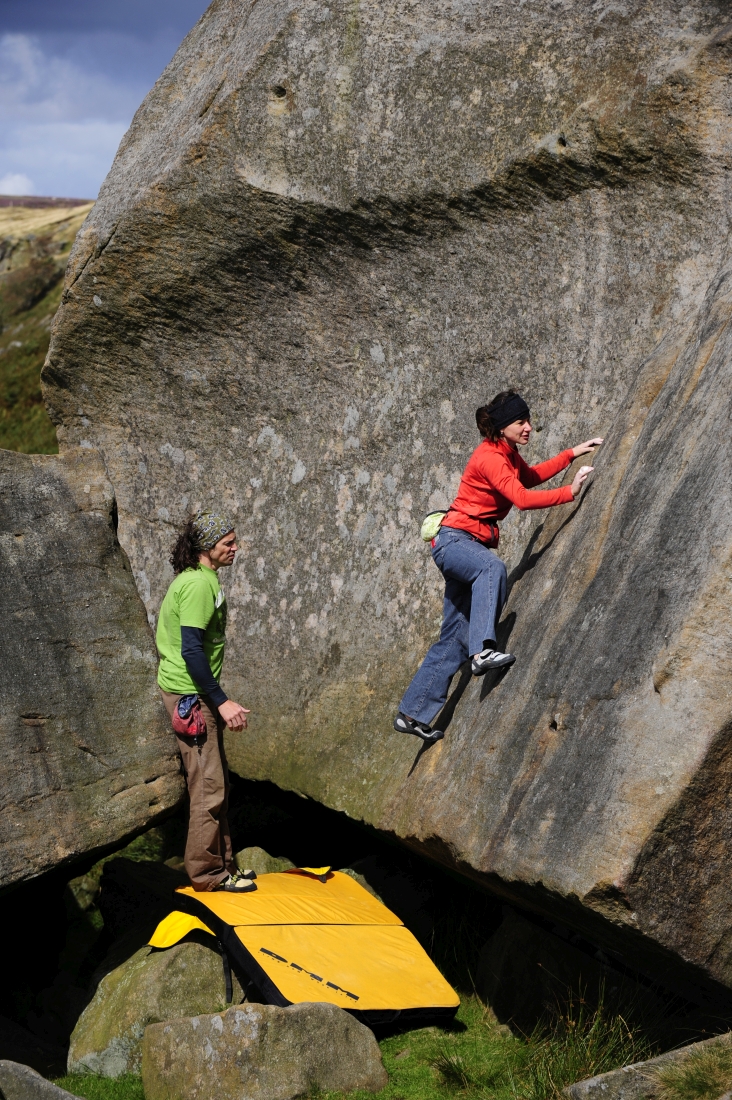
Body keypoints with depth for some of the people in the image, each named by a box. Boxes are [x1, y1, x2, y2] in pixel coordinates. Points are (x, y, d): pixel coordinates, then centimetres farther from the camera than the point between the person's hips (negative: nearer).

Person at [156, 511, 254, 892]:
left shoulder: (197, 577, 12)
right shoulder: (199, 584, -20)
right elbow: (192, 650, -26)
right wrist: (222, 701, -24)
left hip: (192, 691, 11)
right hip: (190, 693, -11)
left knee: (215, 781, 16)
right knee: (209, 787, -4)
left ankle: (221, 863, 24)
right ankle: (207, 873, 6)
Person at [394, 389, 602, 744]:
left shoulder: (509, 453, 12)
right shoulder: (489, 457, -17)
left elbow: (529, 477, 32)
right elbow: (522, 497, -29)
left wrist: (572, 454, 28)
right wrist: (569, 492, -29)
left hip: (473, 545, 9)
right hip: (454, 539, -9)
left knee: (454, 640, 8)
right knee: (492, 567, -43)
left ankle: (413, 713, 15)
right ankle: (484, 649, -52)